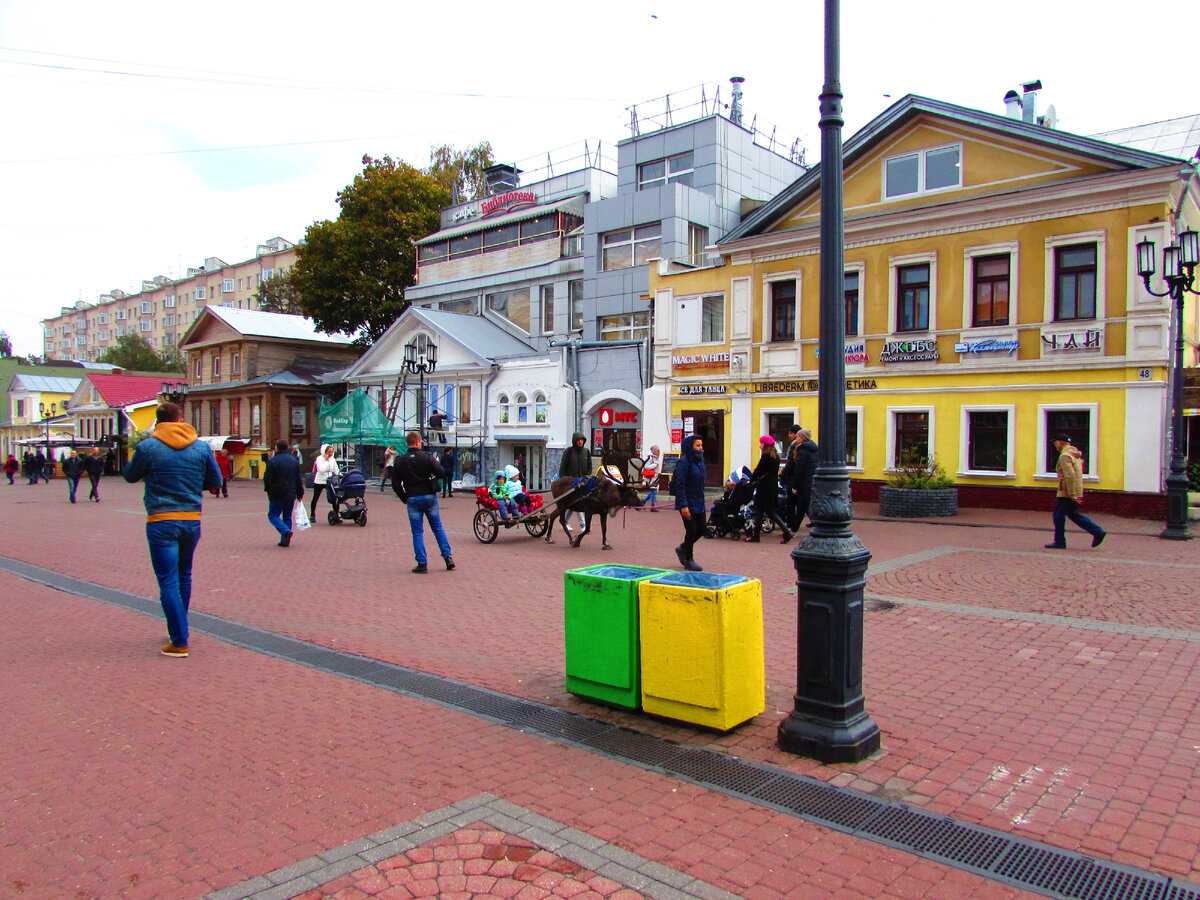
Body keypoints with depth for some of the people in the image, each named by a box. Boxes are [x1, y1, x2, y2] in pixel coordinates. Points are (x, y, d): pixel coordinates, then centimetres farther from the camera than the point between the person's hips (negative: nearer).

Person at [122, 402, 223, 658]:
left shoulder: (147, 447, -6)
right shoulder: (202, 447, 1)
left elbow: (130, 476, 10)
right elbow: (215, 481, 8)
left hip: (161, 523, -3)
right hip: (192, 520, 4)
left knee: (168, 581, 0)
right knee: (184, 575, 21)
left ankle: (179, 642, 0)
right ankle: (179, 629, 33)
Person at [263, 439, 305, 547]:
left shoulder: (272, 461, -10)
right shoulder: (294, 461, 6)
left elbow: (267, 478, -10)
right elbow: (299, 480, 9)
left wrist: (268, 490, 8)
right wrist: (300, 494, 15)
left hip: (277, 495, -5)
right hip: (291, 495, 5)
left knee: (273, 515, 4)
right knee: (287, 517, 12)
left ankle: (286, 531, -19)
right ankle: (285, 540, 10)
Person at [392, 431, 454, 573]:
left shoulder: (400, 461, 0)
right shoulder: (427, 457, -5)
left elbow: (395, 484, 1)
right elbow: (441, 473, -10)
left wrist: (404, 498, 10)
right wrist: (437, 462, 9)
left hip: (412, 499, 0)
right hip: (430, 497, 0)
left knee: (417, 532, 5)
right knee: (438, 528, 12)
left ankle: (422, 564, 3)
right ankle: (448, 557, 10)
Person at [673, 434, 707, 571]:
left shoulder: (700, 461, 10)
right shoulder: (683, 462, -16)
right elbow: (680, 485, -19)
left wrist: (701, 500, 17)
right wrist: (683, 505, -23)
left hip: (699, 503, 8)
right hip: (688, 503, -8)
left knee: (701, 530, 11)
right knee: (691, 530, -2)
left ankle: (683, 549, 33)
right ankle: (688, 560, 15)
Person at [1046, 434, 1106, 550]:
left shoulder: (1064, 455, -15)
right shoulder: (1075, 453, 15)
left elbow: (1070, 475, -24)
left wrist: (1072, 495, -23)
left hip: (1067, 492, -9)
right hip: (1077, 490, 9)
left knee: (1059, 516, -1)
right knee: (1073, 514, 17)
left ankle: (1059, 542, 4)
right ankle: (1098, 532, 11)